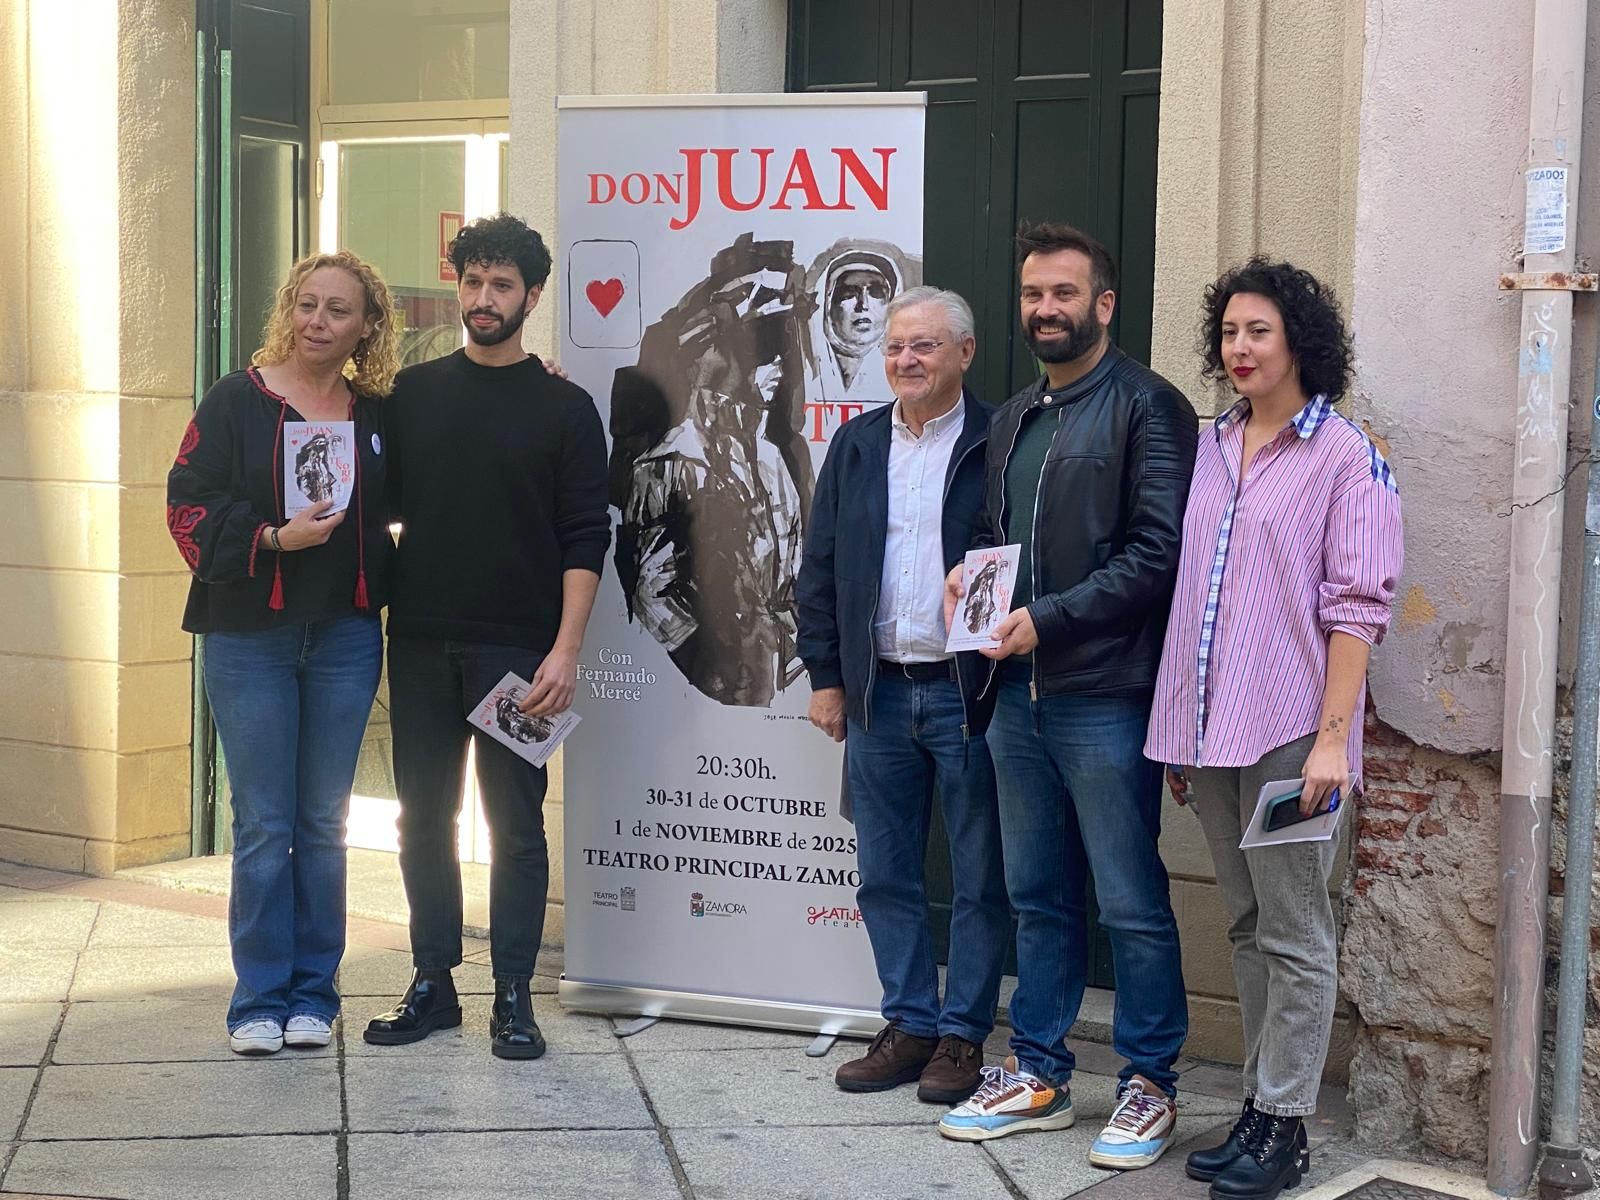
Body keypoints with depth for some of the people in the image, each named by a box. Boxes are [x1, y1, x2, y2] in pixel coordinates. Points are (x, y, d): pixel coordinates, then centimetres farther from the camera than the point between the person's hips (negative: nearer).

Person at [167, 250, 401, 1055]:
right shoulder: (236, 401, -2)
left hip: (344, 638, 3)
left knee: (324, 822, 8)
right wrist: (272, 539, -21)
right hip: (249, 636, -3)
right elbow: (190, 507, -6)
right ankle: (260, 1000, 9)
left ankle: (313, 995, 17)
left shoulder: (379, 416, 8)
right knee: (263, 824, 0)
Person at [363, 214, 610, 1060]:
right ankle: (433, 983, 19)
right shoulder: (413, 393, 10)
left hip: (517, 650, -3)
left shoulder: (563, 408, 1)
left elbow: (585, 539, -3)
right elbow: (382, 505, 14)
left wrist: (565, 650, -12)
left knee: (516, 825, 1)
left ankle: (513, 996, 8)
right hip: (420, 642, 3)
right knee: (423, 816, 8)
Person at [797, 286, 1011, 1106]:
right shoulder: (857, 444, 11)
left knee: (979, 879, 4)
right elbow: (819, 568, 12)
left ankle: (963, 1035, 14)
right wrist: (825, 676, 7)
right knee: (885, 876, 10)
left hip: (970, 692, -5)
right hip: (878, 693, 5)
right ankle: (909, 1024, 22)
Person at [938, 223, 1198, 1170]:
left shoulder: (1145, 407, -7)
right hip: (1020, 691, 7)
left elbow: (1156, 552, -15)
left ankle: (1151, 1087, 12)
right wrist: (969, 580, 5)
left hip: (1105, 694, -7)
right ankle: (1038, 1075, 24)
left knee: (1132, 903, 0)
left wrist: (1046, 619, -17)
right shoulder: (1015, 418, 18)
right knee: (1038, 895, 14)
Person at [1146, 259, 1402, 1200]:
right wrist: (1177, 730, 15)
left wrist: (1332, 736, -17)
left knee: (1295, 935, -1)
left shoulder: (1346, 458, -6)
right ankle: (1259, 1110, 21)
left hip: (1289, 734, -6)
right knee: (1249, 927, 13)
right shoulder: (1210, 451, 13)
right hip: (1211, 730, 7)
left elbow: (1357, 608, -10)